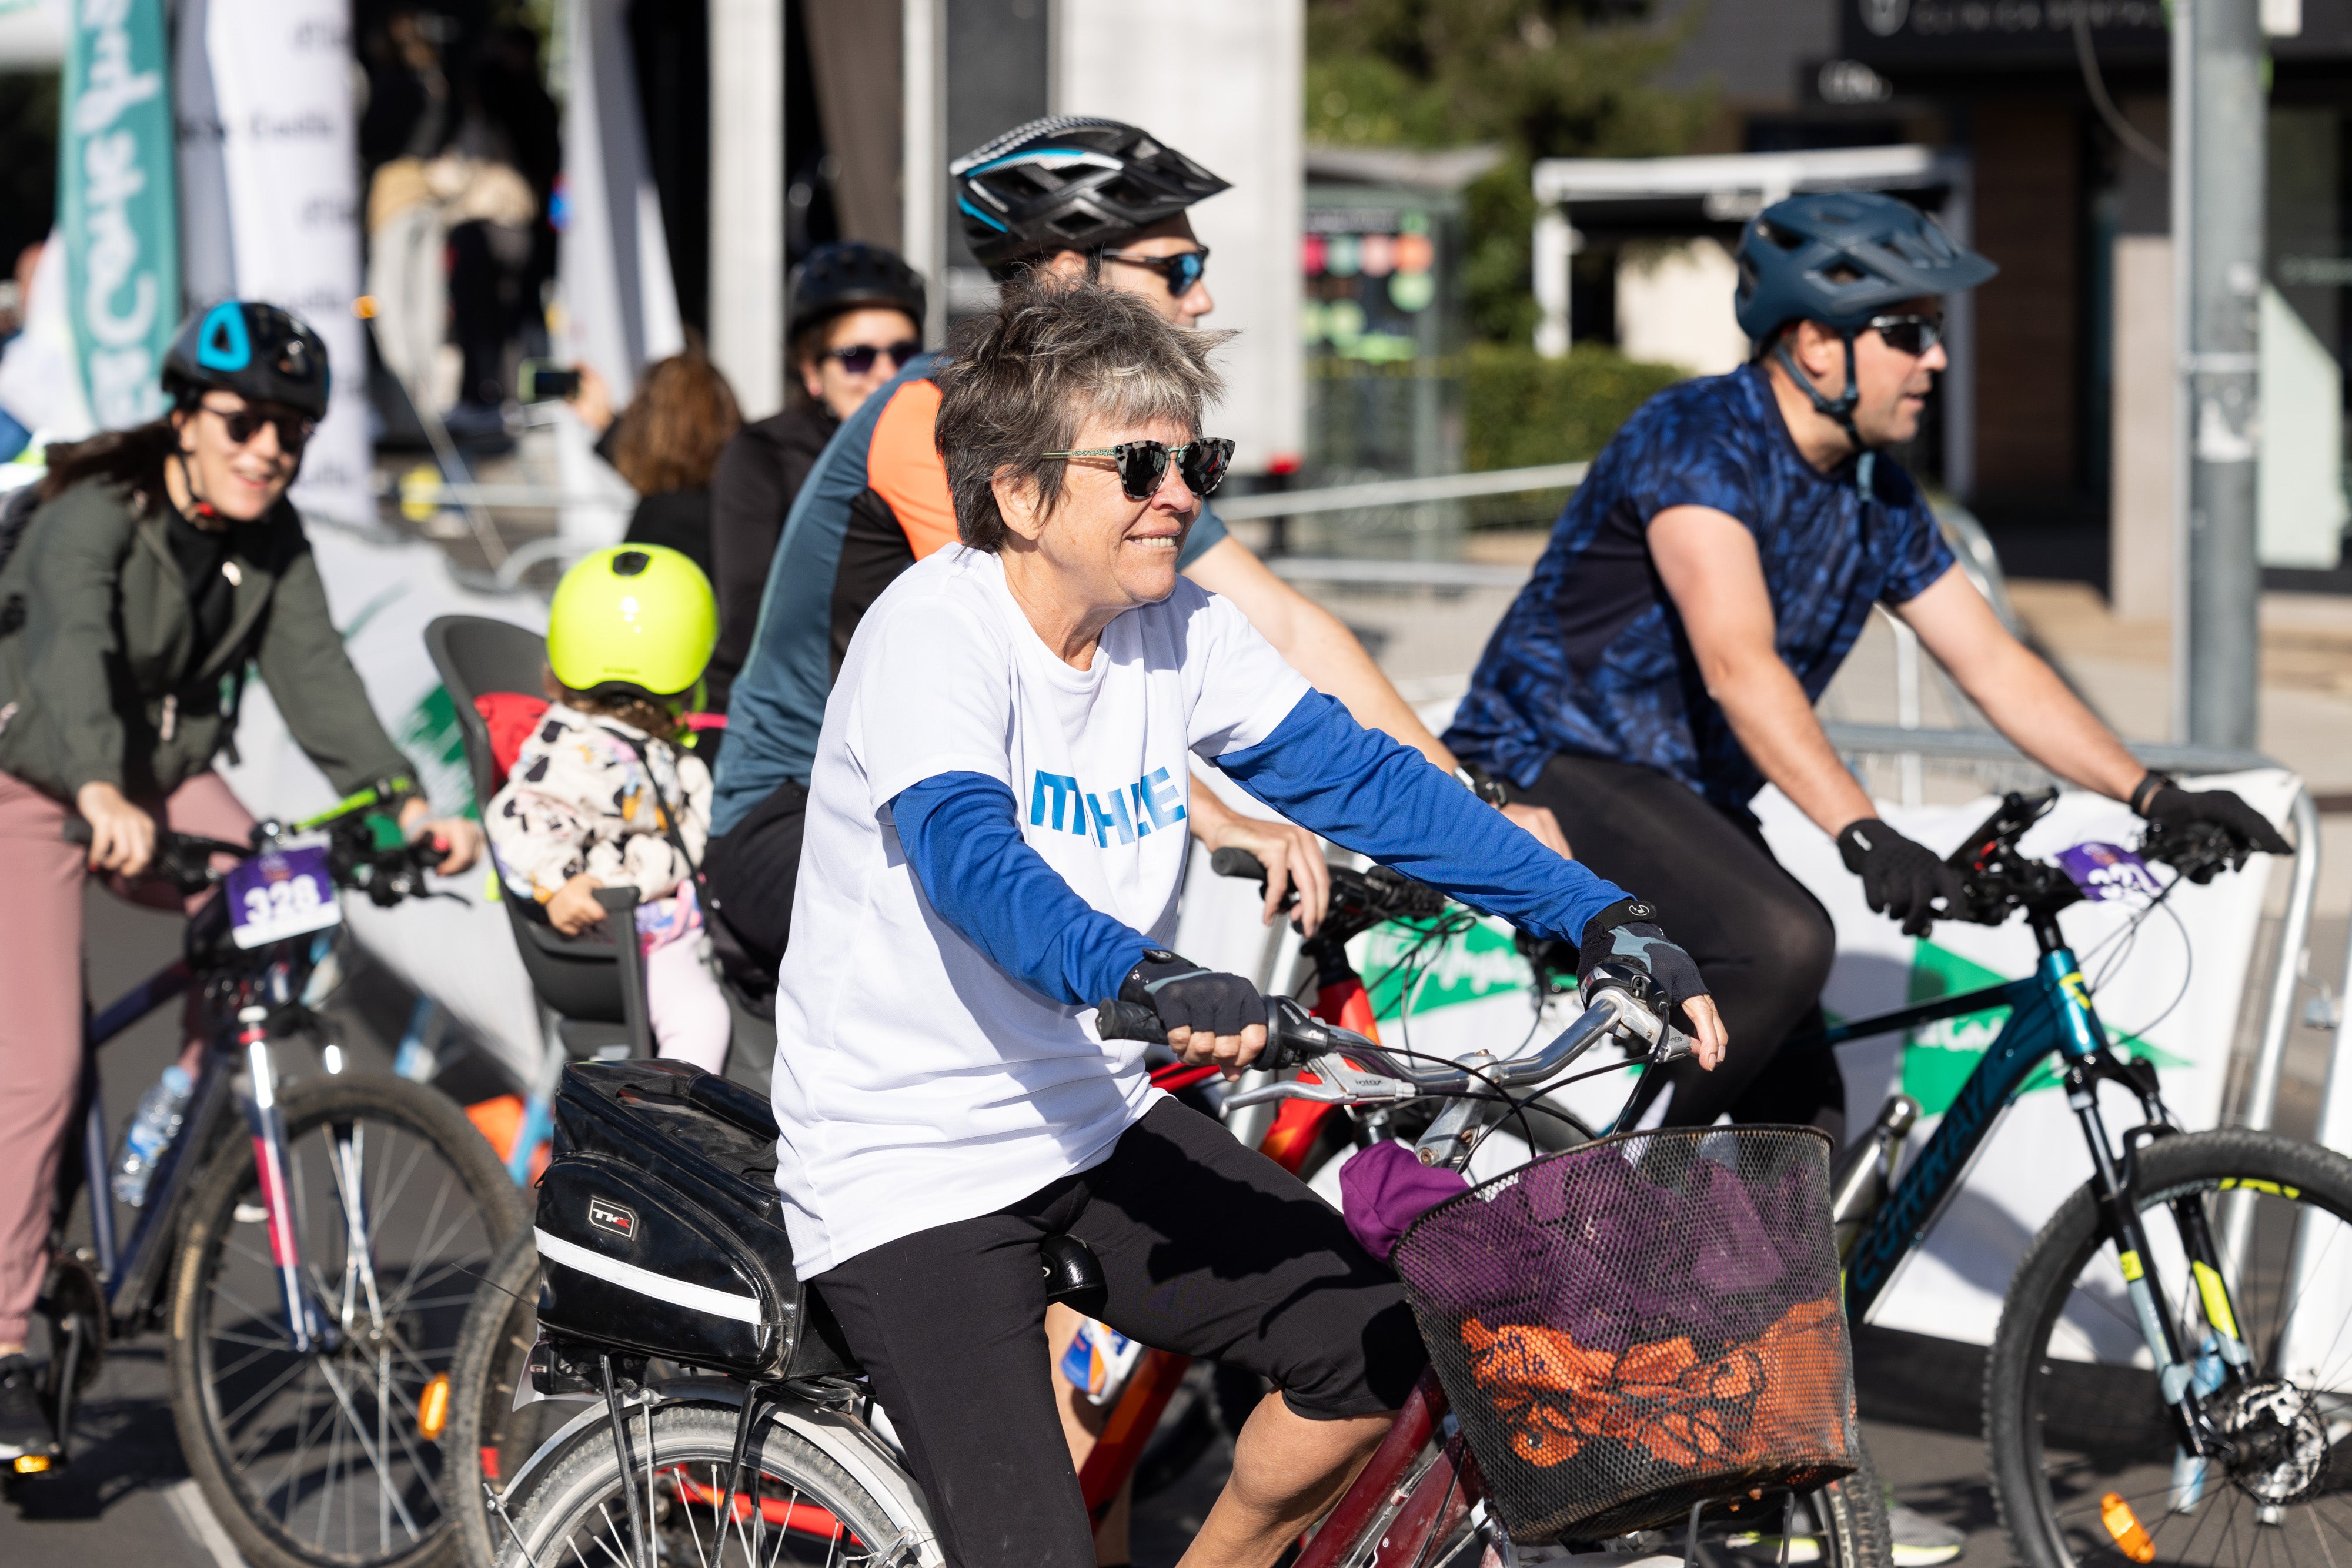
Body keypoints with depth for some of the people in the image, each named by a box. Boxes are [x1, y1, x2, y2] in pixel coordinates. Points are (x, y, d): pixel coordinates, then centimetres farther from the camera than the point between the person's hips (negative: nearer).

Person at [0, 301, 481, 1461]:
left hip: (164, 777, 6)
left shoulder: (272, 540, -3)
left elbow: (313, 673, -12)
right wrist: (101, 795, -58)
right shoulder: (95, 516, -23)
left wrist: (402, 800, -28)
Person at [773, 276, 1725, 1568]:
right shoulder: (932, 634, -21)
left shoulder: (1180, 632, -1)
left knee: (1370, 1348, -7)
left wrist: (1601, 919, -17)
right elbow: (970, 856, -37)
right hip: (905, 1160, -7)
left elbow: (1359, 776, -6)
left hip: (1092, 1122, 7)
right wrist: (1145, 978, -56)